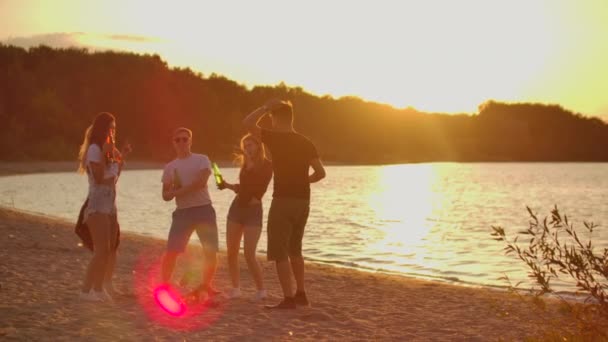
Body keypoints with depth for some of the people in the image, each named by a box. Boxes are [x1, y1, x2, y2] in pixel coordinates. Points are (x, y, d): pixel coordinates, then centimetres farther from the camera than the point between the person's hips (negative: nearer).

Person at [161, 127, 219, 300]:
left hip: (204, 209, -1)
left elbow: (201, 182, -14)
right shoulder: (170, 167, 12)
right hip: (183, 212, 2)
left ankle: (206, 285, 19)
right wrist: (174, 190, -12)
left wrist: (178, 192, -12)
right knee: (171, 252, -10)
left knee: (211, 252, -2)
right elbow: (166, 195, 11)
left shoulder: (202, 160, 3)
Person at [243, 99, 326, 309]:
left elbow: (248, 123, -8)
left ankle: (289, 299, -6)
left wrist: (266, 108, 0)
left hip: (283, 201, -7)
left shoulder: (275, 138, -9)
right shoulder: (305, 142, 8)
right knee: (295, 250, 21)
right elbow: (320, 172, 5)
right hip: (303, 201, 7)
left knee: (280, 253, -2)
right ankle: (301, 294, 24)